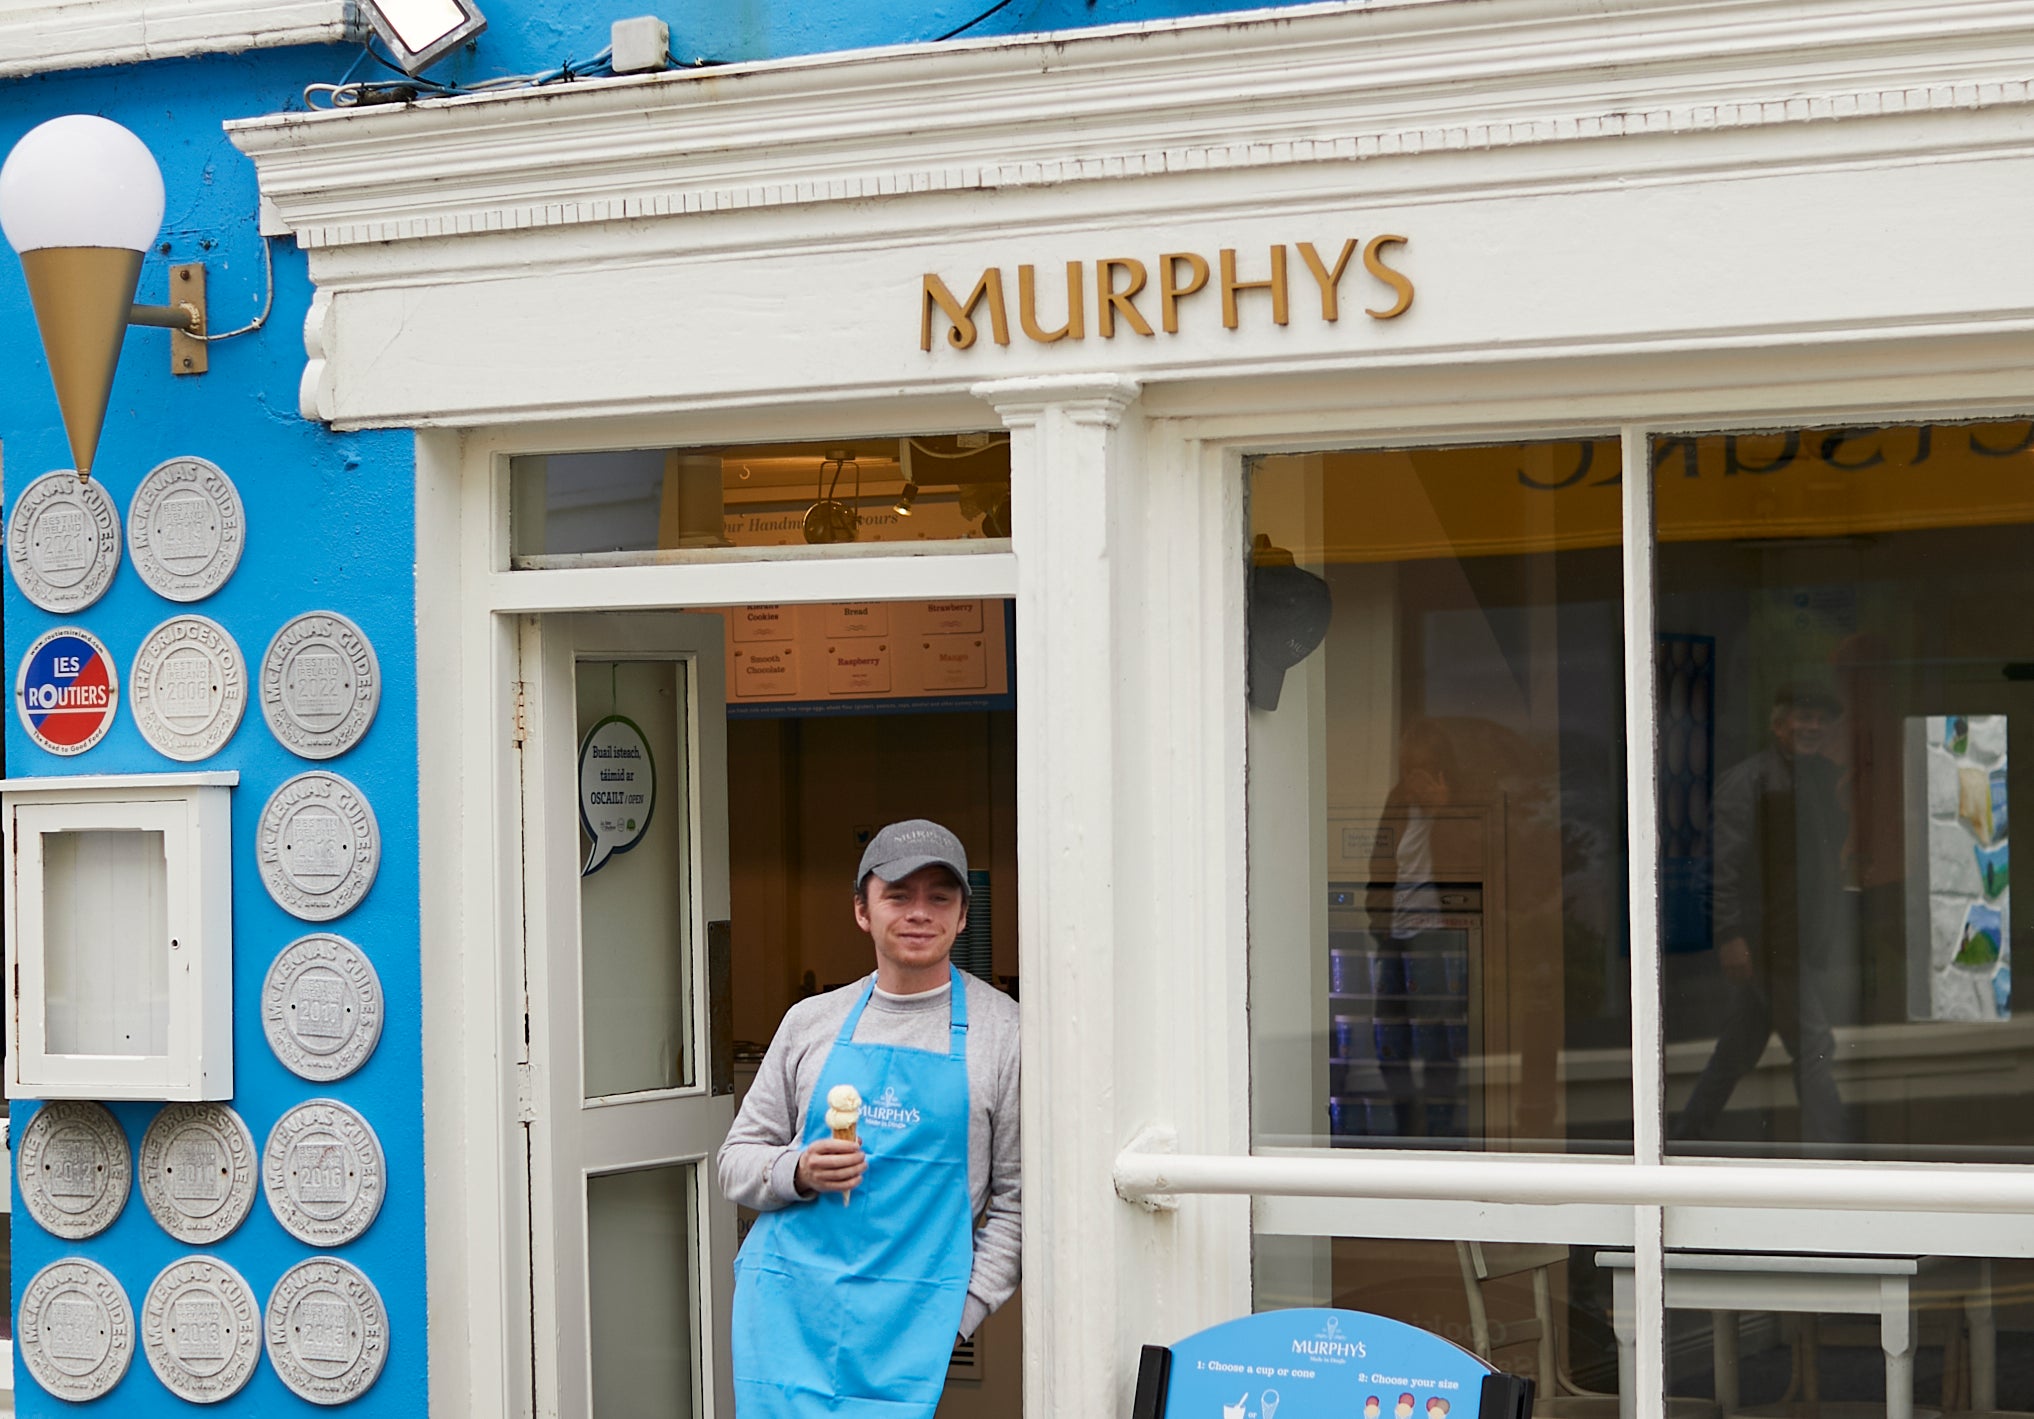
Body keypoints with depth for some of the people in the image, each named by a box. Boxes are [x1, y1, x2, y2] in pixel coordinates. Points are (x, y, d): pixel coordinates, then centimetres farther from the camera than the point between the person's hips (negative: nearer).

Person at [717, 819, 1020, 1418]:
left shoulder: (1005, 1031, 4)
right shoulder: (811, 1021, 13)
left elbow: (1019, 1197, 4)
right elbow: (737, 1161, 16)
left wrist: (961, 1313, -4)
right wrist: (798, 1172, -5)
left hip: (910, 1319, -2)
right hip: (787, 1303, 2)